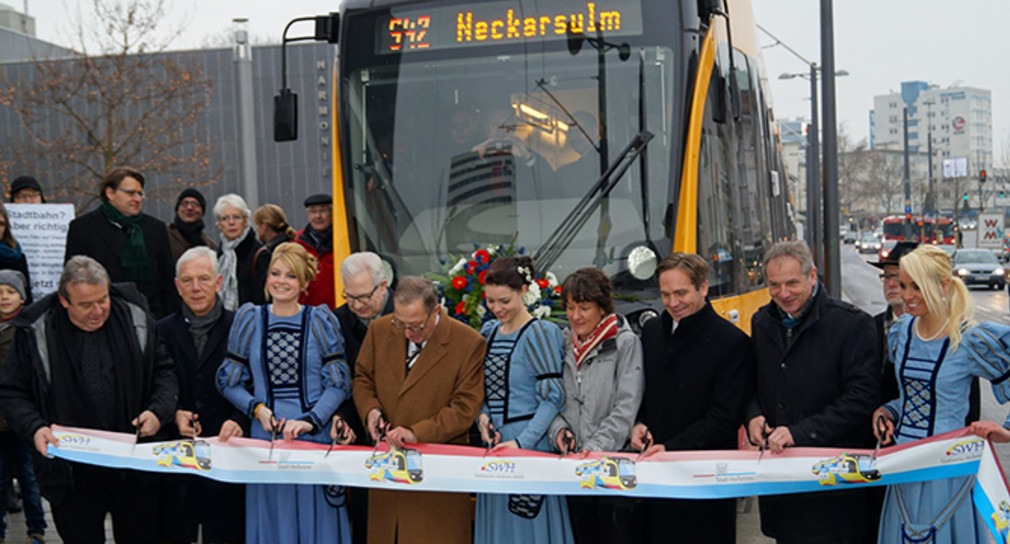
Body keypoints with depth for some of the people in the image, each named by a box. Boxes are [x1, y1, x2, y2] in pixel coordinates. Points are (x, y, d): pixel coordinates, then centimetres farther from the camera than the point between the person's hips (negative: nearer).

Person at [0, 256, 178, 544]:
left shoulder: (135, 318, -2)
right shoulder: (35, 332, -8)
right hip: (72, 473, -1)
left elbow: (164, 370, 8)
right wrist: (35, 428, -17)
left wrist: (159, 410, -10)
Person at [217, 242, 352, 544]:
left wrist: (309, 420, -15)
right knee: (270, 517, 5)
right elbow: (229, 381, 9)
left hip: (314, 433, -1)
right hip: (264, 432, 1)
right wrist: (257, 408, -8)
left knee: (314, 518, 2)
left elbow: (338, 383, -2)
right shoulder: (249, 319, 6)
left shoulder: (321, 322, 2)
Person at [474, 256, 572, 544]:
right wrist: (482, 415, -1)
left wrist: (522, 442, -20)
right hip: (494, 442, 7)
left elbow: (551, 397, -13)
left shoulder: (540, 333, -10)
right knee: (495, 520, 10)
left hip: (530, 443, -7)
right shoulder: (488, 332, 12)